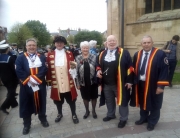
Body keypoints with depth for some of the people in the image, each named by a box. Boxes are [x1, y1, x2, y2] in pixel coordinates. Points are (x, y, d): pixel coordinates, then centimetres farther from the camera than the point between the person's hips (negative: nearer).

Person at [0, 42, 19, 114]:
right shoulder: (9, 58, -20)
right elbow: (14, 69, -19)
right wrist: (17, 77, -7)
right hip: (11, 78, -7)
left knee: (10, 91, 21)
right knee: (11, 92, 4)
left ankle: (14, 103, 33)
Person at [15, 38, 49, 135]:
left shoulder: (42, 57, 4)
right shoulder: (20, 58, 2)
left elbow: (44, 69, -9)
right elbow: (19, 71, -9)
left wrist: (35, 78, -20)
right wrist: (29, 80, -18)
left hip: (40, 85, 1)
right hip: (26, 86, 0)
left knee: (41, 103, 15)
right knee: (26, 105, 10)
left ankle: (43, 119, 38)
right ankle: (26, 124, 29)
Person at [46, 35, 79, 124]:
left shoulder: (69, 54, 1)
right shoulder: (50, 55, 2)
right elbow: (49, 68, 2)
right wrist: (49, 79, 0)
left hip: (68, 83, 0)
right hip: (56, 83, 1)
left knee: (71, 99, 12)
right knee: (58, 100, 16)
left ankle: (74, 114, 31)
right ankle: (60, 114, 39)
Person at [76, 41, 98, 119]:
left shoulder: (94, 57, -5)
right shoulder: (78, 58, -2)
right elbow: (76, 71, 0)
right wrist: (78, 83, -1)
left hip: (93, 81, 0)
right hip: (83, 82, 1)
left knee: (93, 97, 15)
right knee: (85, 97, 16)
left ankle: (93, 110, 37)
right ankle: (87, 111, 38)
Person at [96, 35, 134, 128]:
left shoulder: (123, 53, -7)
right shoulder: (102, 54, 8)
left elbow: (130, 67, -8)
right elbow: (98, 65, 19)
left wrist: (129, 80, -10)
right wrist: (98, 70, -4)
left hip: (120, 83, -4)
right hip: (106, 83, 5)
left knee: (122, 101, 10)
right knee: (109, 101, 20)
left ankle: (123, 118, 30)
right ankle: (110, 114, 43)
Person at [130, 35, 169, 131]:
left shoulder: (160, 54, -13)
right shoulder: (137, 55, 5)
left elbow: (164, 71, -14)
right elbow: (134, 69, 8)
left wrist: (161, 85, -17)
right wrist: (132, 81, 3)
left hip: (153, 86, -4)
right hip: (140, 84, 5)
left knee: (154, 105, 14)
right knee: (142, 102, 21)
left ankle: (152, 122, 36)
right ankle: (143, 118, 43)